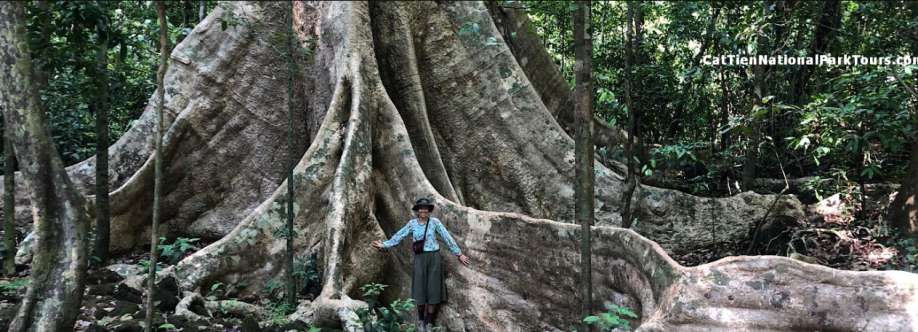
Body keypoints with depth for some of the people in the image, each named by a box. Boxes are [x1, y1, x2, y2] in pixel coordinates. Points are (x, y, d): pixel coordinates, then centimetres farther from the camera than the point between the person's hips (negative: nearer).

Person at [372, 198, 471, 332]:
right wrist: (384, 245, -4)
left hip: (433, 258, -1)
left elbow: (447, 238, -3)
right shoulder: (412, 223, 3)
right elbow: (398, 236, 5)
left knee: (432, 289, -1)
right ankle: (421, 319, 19)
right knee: (420, 290, -1)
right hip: (419, 259, 1)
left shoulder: (435, 222, -3)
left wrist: (459, 254, -3)